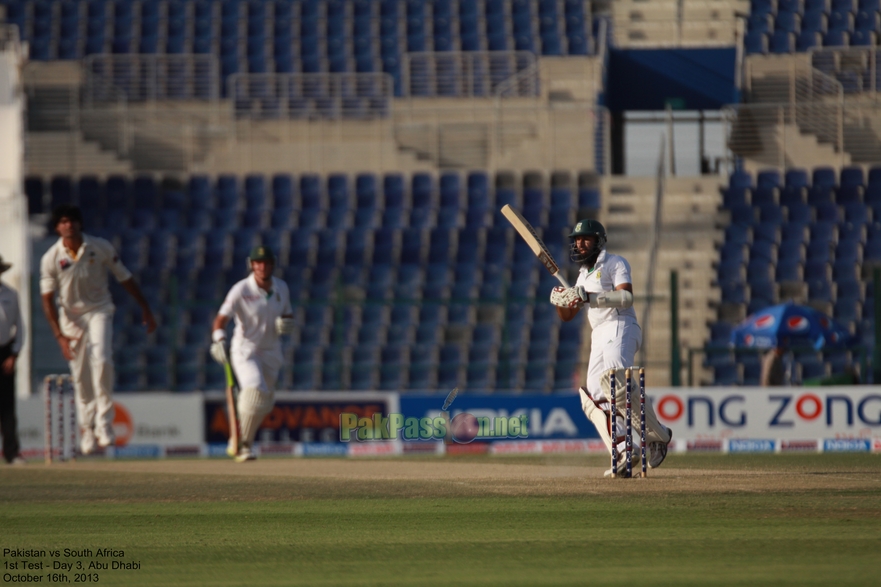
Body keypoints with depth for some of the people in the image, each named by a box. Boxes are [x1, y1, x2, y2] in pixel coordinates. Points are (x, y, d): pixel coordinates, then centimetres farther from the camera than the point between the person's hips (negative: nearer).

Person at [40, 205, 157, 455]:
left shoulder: (101, 248, -9)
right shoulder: (51, 258, -11)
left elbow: (124, 278, 1)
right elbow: (47, 300, -9)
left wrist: (145, 308, 5)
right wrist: (60, 336, -18)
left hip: (99, 311, -1)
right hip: (71, 317, 1)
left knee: (101, 360, -23)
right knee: (80, 377, 2)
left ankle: (104, 423, -17)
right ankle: (86, 430, 17)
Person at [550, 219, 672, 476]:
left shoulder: (615, 263, 3)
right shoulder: (584, 275, 26)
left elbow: (626, 297, -14)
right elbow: (567, 316, 24)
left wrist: (589, 297, -21)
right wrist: (560, 301, 1)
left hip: (620, 327, -8)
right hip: (599, 337, 8)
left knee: (615, 380, -30)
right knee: (594, 398, -7)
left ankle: (657, 434, -21)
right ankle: (624, 453, -15)